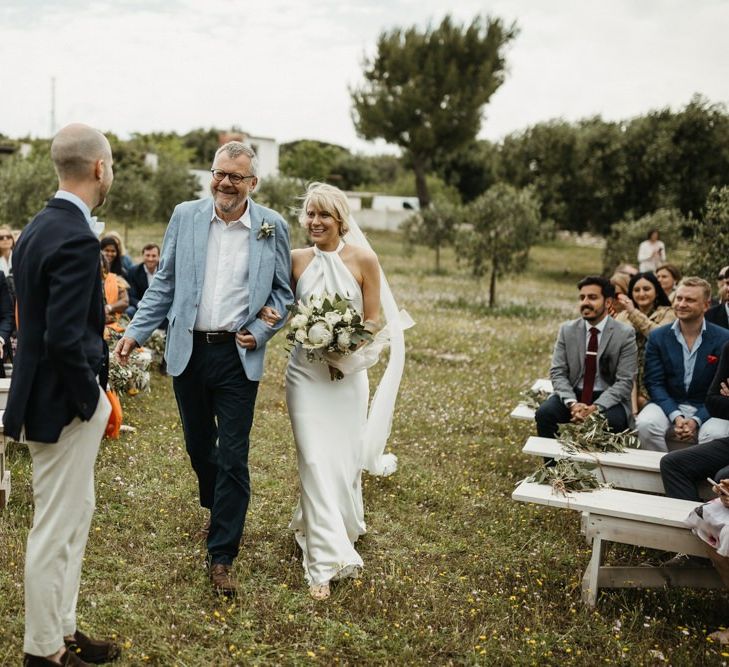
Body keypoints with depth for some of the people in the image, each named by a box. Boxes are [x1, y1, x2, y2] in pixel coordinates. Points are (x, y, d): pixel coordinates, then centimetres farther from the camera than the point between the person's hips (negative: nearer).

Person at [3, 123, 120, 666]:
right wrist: (92, 400, -14)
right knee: (56, 528, 5)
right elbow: (64, 339, -27)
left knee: (73, 516, 20)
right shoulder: (76, 238, -22)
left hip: (46, 393, 10)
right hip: (63, 402, -10)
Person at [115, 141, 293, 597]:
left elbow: (282, 290, 6)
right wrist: (137, 331, 0)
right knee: (199, 447, 17)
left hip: (239, 356, -2)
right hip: (188, 351, 3)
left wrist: (261, 331, -9)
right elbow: (165, 282, 7)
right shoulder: (185, 216, 3)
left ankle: (222, 556, 9)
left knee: (233, 457, -2)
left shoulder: (273, 227, -2)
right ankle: (219, 512, 44)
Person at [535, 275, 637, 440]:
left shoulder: (625, 334, -6)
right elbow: (557, 372, -2)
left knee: (613, 422, -33)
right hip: (573, 394, 2)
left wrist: (596, 407, -25)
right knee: (544, 413, -25)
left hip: (608, 399, -2)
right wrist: (572, 403, -20)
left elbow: (624, 381, -11)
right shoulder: (567, 329, 2)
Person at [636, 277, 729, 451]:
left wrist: (696, 420, -19)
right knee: (645, 424, -28)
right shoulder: (657, 337, 2)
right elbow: (654, 383, -2)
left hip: (707, 409, -1)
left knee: (714, 434, -32)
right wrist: (676, 416, -18)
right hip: (669, 404, 1)